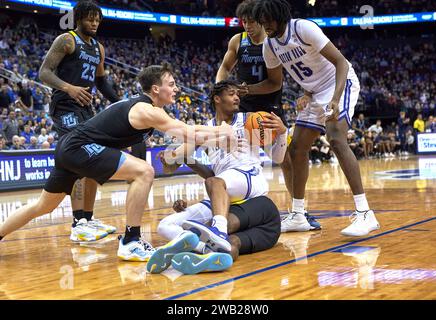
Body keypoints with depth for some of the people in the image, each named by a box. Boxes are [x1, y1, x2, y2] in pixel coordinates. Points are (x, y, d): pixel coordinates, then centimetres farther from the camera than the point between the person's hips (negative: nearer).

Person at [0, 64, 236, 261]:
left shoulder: (141, 107, 15)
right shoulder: (146, 111, -14)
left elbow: (187, 131, 19)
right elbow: (190, 135, -15)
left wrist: (219, 133, 12)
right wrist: (222, 134, -4)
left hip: (69, 149, 10)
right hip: (80, 147, -10)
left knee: (43, 206, 23)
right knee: (144, 172, -18)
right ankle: (130, 242, -14)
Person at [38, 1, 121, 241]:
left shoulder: (98, 48, 16)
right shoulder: (66, 40, -7)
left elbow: (101, 81, 27)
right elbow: (44, 72, -14)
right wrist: (68, 87, -30)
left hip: (86, 108, 9)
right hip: (65, 107, -9)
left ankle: (88, 218, 21)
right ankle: (78, 225, -25)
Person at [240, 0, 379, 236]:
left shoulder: (304, 28, -22)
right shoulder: (269, 45, 0)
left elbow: (340, 61, -24)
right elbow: (275, 82, 14)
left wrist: (335, 99, -38)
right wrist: (249, 89, -6)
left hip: (340, 84, -8)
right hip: (314, 93, 8)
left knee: (336, 140, -27)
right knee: (297, 149, 5)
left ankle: (364, 213, -29)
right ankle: (298, 216, 14)